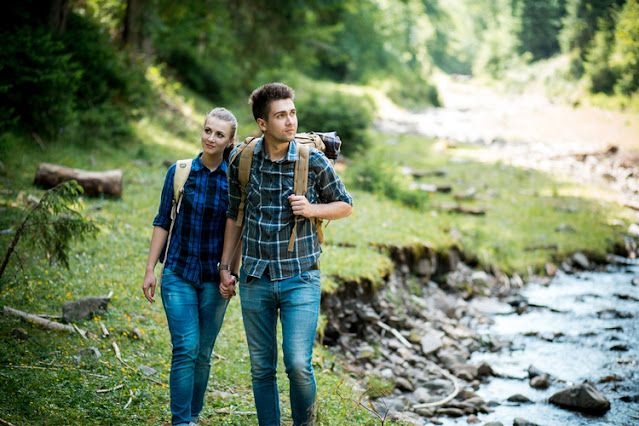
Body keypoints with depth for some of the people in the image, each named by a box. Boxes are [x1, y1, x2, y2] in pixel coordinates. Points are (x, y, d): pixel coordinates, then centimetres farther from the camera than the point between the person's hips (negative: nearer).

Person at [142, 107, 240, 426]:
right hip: (178, 272, -1)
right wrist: (150, 269, 1)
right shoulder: (179, 172, -1)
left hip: (214, 277, 1)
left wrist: (233, 272, -5)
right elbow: (163, 222, 4)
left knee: (203, 353, 8)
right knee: (186, 348, -10)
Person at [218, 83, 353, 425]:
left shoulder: (313, 161, -7)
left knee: (298, 364, -11)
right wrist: (225, 268, 12)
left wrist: (312, 209, -13)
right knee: (261, 368, 9)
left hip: (300, 277, -2)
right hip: (255, 279, 2)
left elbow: (345, 205, 7)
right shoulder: (242, 161, 0)